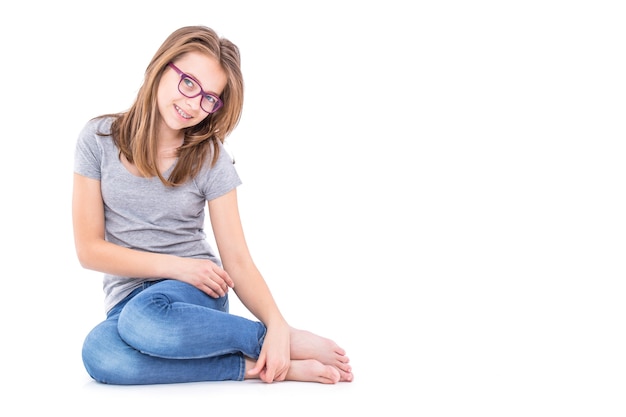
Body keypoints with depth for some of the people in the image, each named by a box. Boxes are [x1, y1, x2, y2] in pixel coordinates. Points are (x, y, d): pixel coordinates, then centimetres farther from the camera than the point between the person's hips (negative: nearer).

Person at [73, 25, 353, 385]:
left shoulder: (211, 160, -1)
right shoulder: (99, 139, -1)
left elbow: (238, 261, -5)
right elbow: (89, 249, -2)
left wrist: (277, 325, -22)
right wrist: (175, 266, -13)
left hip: (196, 290, -1)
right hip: (127, 299, 2)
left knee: (146, 319, -38)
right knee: (100, 353, -36)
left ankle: (283, 341, -19)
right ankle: (252, 367, -22)